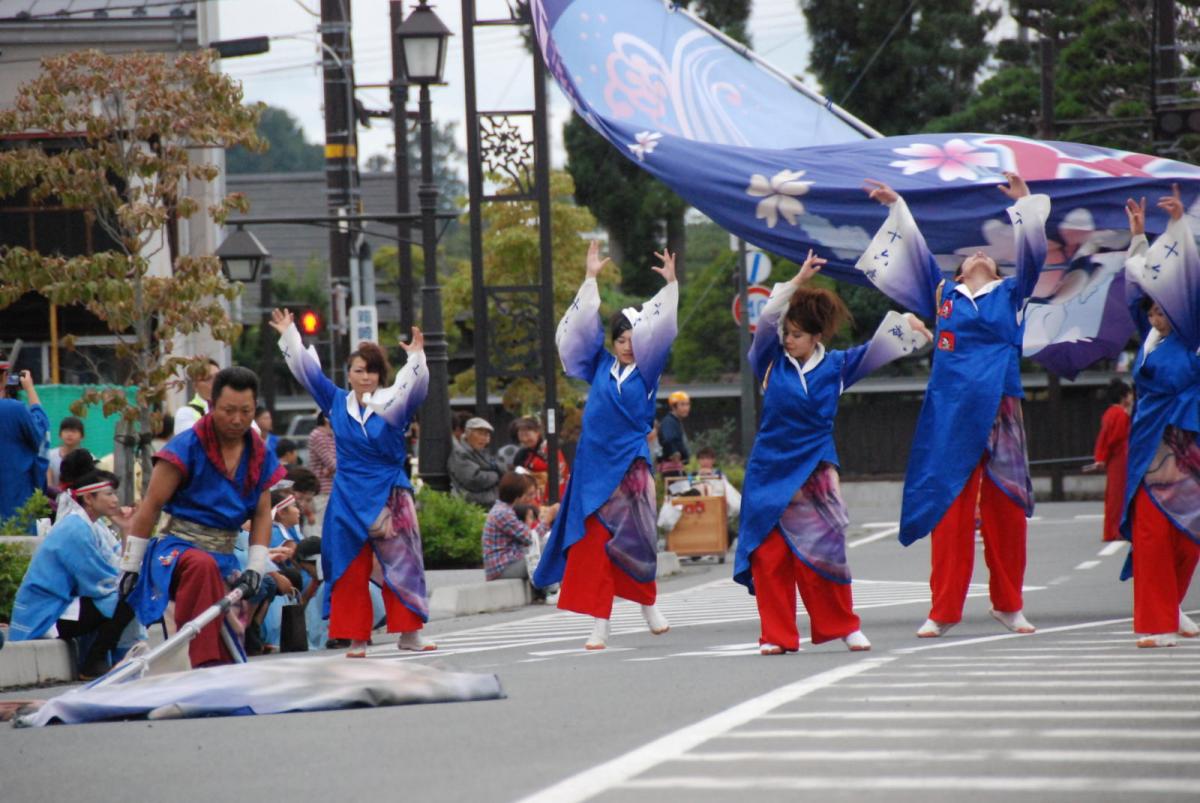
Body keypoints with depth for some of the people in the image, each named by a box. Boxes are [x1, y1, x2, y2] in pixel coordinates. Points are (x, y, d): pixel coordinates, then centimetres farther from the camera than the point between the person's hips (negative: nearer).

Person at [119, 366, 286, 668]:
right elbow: (150, 507, -7)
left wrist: (255, 569, -1)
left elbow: (262, 514, 11)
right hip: (178, 546, -6)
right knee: (202, 567, -39)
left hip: (223, 557, 6)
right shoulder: (187, 447, -10)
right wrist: (129, 567, -7)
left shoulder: (260, 455, 7)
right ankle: (207, 663, -45)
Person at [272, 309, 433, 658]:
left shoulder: (393, 404, -1)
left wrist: (416, 358, -33)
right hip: (349, 498, 2)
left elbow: (413, 389, -19)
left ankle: (409, 632, 5)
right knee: (350, 571, 1)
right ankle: (356, 638, 6)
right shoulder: (338, 403, 6)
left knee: (400, 565, -1)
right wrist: (289, 335, 8)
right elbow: (307, 371, 9)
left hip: (389, 497, -2)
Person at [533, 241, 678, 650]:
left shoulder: (646, 372, 4)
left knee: (631, 537, -3)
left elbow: (659, 335, -5)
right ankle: (599, 624, 0)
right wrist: (591, 279, 6)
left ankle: (648, 603, 22)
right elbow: (584, 326, 8)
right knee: (592, 542, -3)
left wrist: (671, 285, -9)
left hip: (630, 465, -2)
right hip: (594, 463, 2)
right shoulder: (600, 367, 8)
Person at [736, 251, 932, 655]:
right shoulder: (772, 362, 3)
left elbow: (878, 348, 10)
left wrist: (908, 323, -1)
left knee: (821, 552, -2)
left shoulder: (836, 365, 5)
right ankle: (776, 634, 4)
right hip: (770, 470, 0)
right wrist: (798, 281, -12)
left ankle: (844, 626, 13)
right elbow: (767, 321, -8)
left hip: (813, 473, 0)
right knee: (769, 554, -3)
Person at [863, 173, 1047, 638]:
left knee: (1005, 509, 2)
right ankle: (944, 610, 2)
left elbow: (1031, 255, 5)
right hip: (951, 412, 0)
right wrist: (896, 206, 17)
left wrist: (1024, 205, -2)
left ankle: (1008, 605, 12)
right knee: (950, 509, -1)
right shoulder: (944, 295, 15)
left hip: (998, 411, 0)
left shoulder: (1010, 295, 14)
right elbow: (916, 251, 18)